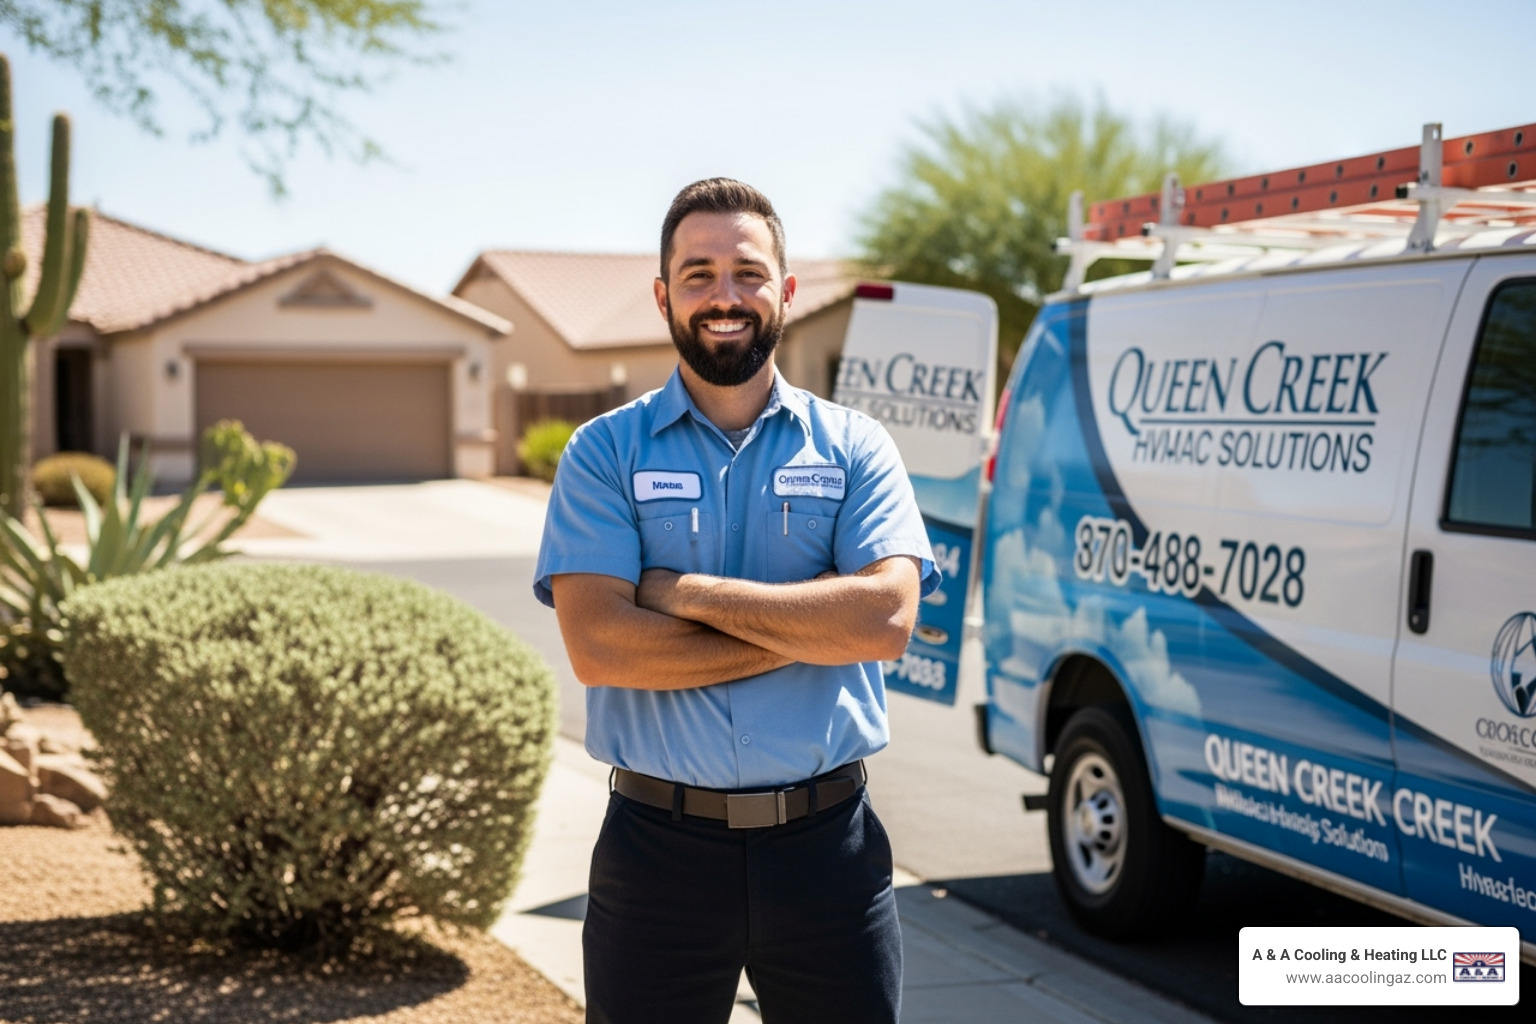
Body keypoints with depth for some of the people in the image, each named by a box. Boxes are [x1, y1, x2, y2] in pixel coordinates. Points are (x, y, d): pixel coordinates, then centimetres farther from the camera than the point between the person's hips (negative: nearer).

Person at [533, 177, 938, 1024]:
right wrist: (812, 629, -12)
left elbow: (887, 619, -12)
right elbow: (596, 646, -13)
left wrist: (689, 592, -13)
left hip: (826, 847, 1)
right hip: (658, 849, -1)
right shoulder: (605, 453, 1)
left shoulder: (855, 448, 4)